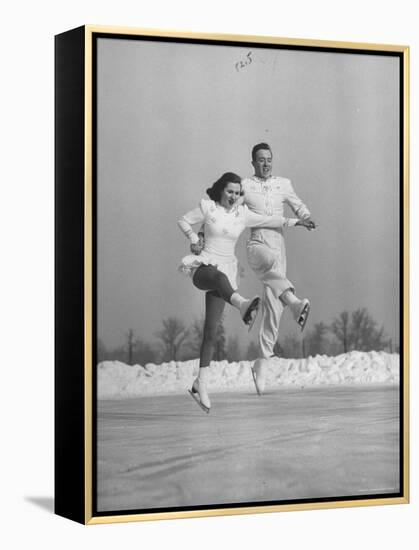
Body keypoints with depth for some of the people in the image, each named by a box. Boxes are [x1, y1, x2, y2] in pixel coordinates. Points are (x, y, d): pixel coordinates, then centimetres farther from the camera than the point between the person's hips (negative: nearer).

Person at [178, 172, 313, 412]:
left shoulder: (243, 214, 5)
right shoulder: (207, 208, -2)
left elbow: (269, 221, 16)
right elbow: (183, 221, 7)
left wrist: (295, 221, 16)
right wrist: (194, 239, -7)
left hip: (226, 269, 4)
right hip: (202, 267, -4)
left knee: (211, 330, 1)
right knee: (219, 276, -42)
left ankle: (200, 383, 6)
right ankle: (242, 304, -74)